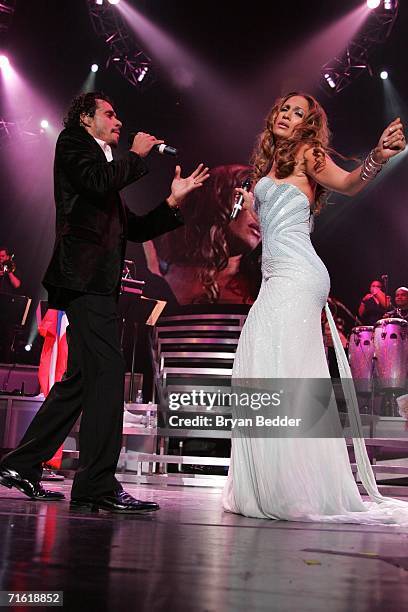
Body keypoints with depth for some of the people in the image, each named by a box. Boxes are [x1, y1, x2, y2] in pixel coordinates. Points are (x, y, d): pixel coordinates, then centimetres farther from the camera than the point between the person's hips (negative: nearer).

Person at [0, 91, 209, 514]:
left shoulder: (108, 164, 31)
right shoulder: (72, 141, 9)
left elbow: (135, 230, 26)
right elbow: (98, 181, -13)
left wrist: (173, 201, 17)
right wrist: (135, 156, 3)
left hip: (96, 283, 10)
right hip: (84, 276, -10)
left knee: (81, 378, 9)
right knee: (107, 371, -17)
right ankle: (97, 486, -17)